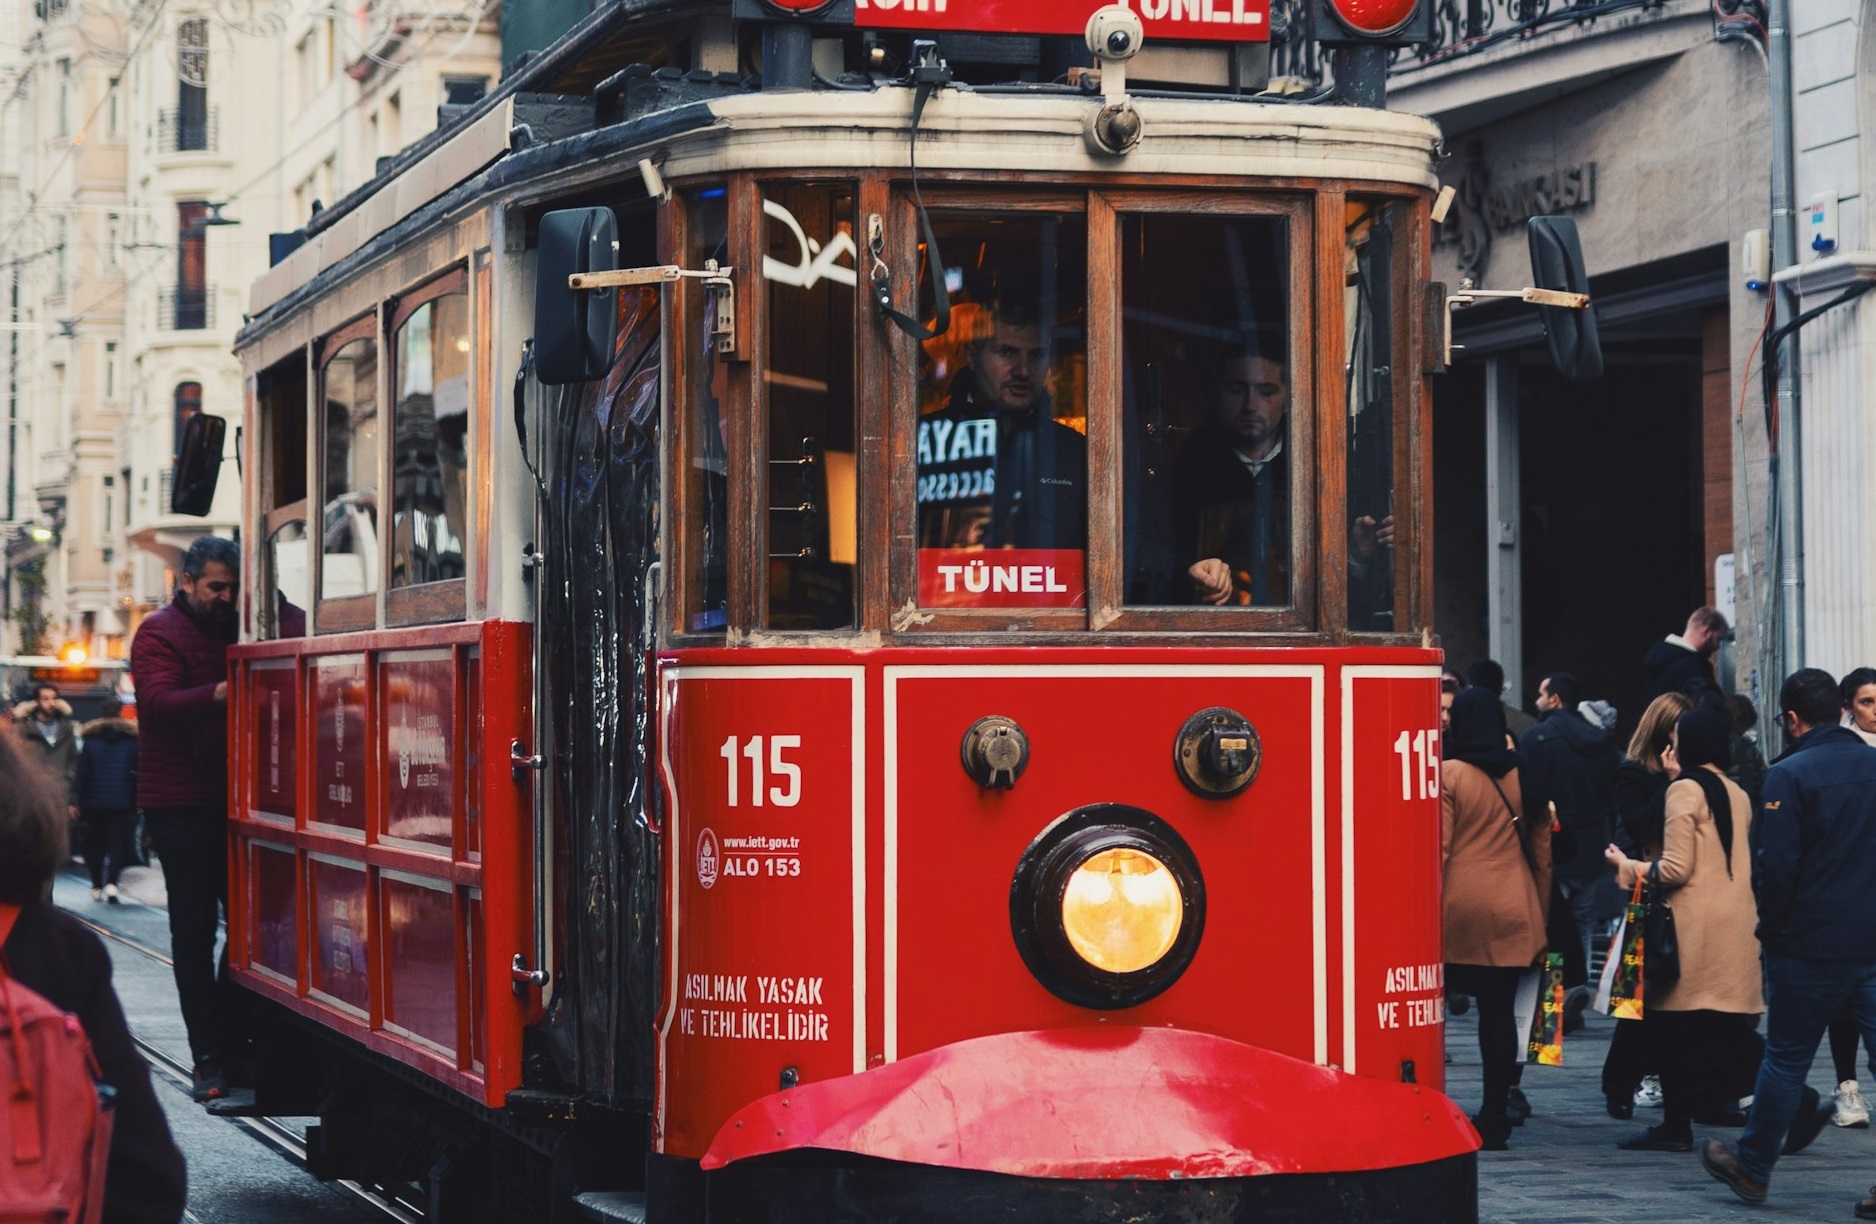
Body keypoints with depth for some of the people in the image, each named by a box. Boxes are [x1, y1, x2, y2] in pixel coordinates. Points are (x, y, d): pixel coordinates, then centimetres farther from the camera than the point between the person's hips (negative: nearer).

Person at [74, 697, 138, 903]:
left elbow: (82, 773, -1)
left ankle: (97, 886, 13)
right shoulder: (132, 738, 1)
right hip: (122, 802, -1)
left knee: (95, 844, 11)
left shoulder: (91, 738, 0)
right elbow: (137, 773, 2)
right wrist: (136, 803, 7)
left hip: (95, 801, 1)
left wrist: (77, 800, 2)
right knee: (118, 843, -2)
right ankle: (111, 882, -20)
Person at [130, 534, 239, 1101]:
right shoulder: (160, 633, -4)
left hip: (229, 798, 5)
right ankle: (207, 1058, -1)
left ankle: (230, 1037, 13)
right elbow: (159, 702, -21)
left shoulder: (234, 630, 14)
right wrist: (221, 694, -39)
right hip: (180, 804, -5)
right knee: (194, 932, -2)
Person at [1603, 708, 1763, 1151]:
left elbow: (1676, 869, -14)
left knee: (1677, 1026, 0)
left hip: (1695, 925, -7)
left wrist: (1628, 867, 3)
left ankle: (1677, 1125, 3)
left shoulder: (1684, 789, -8)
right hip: (1735, 924, 7)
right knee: (1727, 1030, 9)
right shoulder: (1736, 794, 14)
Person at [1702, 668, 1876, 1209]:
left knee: (1786, 1059, 8)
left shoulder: (1790, 775, -11)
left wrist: (1771, 931, -1)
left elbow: (1777, 865, -13)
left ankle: (1752, 1168, 21)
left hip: (1811, 946, -4)